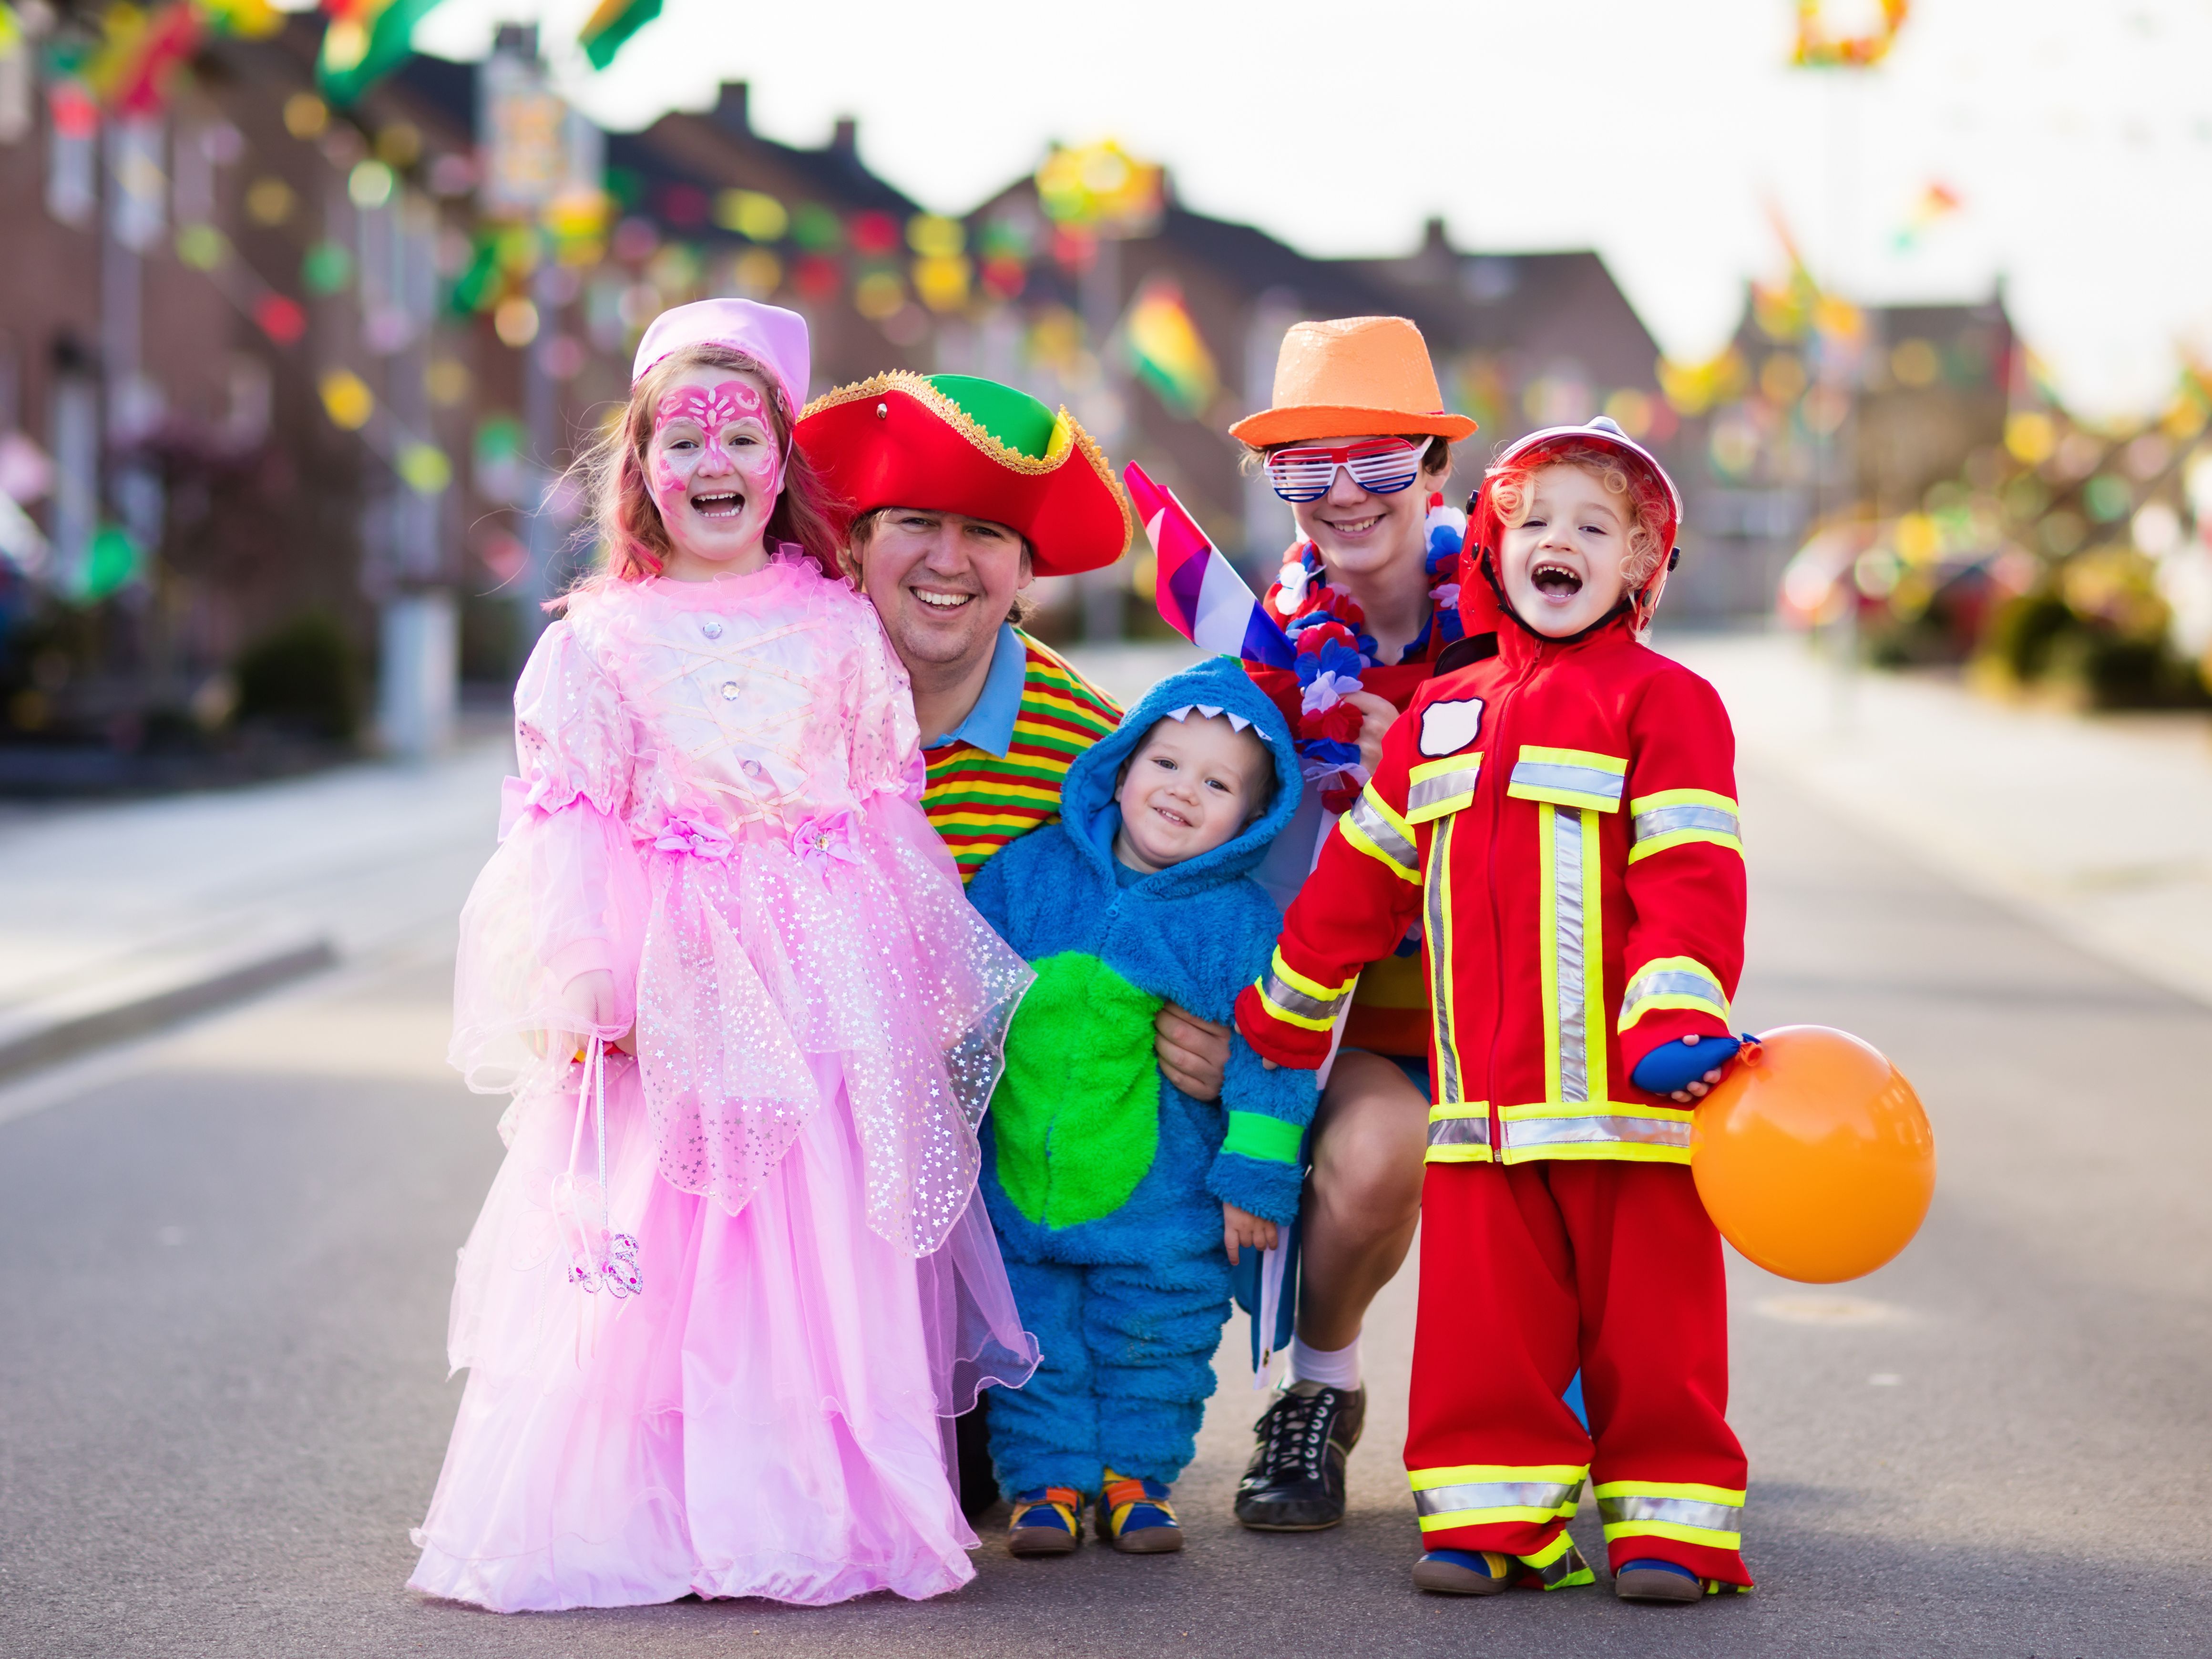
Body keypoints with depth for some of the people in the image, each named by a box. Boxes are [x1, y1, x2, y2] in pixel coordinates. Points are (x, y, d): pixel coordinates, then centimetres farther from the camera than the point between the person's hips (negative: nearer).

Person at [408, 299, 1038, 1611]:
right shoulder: (597, 642, 6)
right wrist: (582, 982, -8)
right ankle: (642, 1511, 2)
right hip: (668, 984, -1)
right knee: (652, 1257, -4)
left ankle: (818, 1506, 5)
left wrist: (928, 980, 11)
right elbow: (571, 823, 2)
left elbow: (892, 813, 12)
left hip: (824, 980, 1)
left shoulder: (841, 631, 10)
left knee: (823, 1240, -1)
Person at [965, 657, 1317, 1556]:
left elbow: (1270, 1056, -5)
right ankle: (1046, 1481, 19)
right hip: (1018, 1182, 2)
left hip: (1162, 1202, -1)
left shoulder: (1246, 922, -7)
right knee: (1034, 1345, 7)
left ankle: (1136, 1475, 25)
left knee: (1152, 1346, 9)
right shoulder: (1030, 872, -1)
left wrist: (1255, 1180, -6)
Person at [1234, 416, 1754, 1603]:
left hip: (1625, 1089, -4)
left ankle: (1668, 1520, 10)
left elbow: (1691, 877, -10)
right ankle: (1493, 1513, 13)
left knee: (1648, 1317, 1)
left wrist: (1678, 1019, -21)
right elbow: (1362, 872, 24)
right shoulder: (1442, 715, 16)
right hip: (1482, 1095, 5)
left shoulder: (1662, 701, -1)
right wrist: (1281, 1008, 30)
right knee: (1484, 1320, 5)